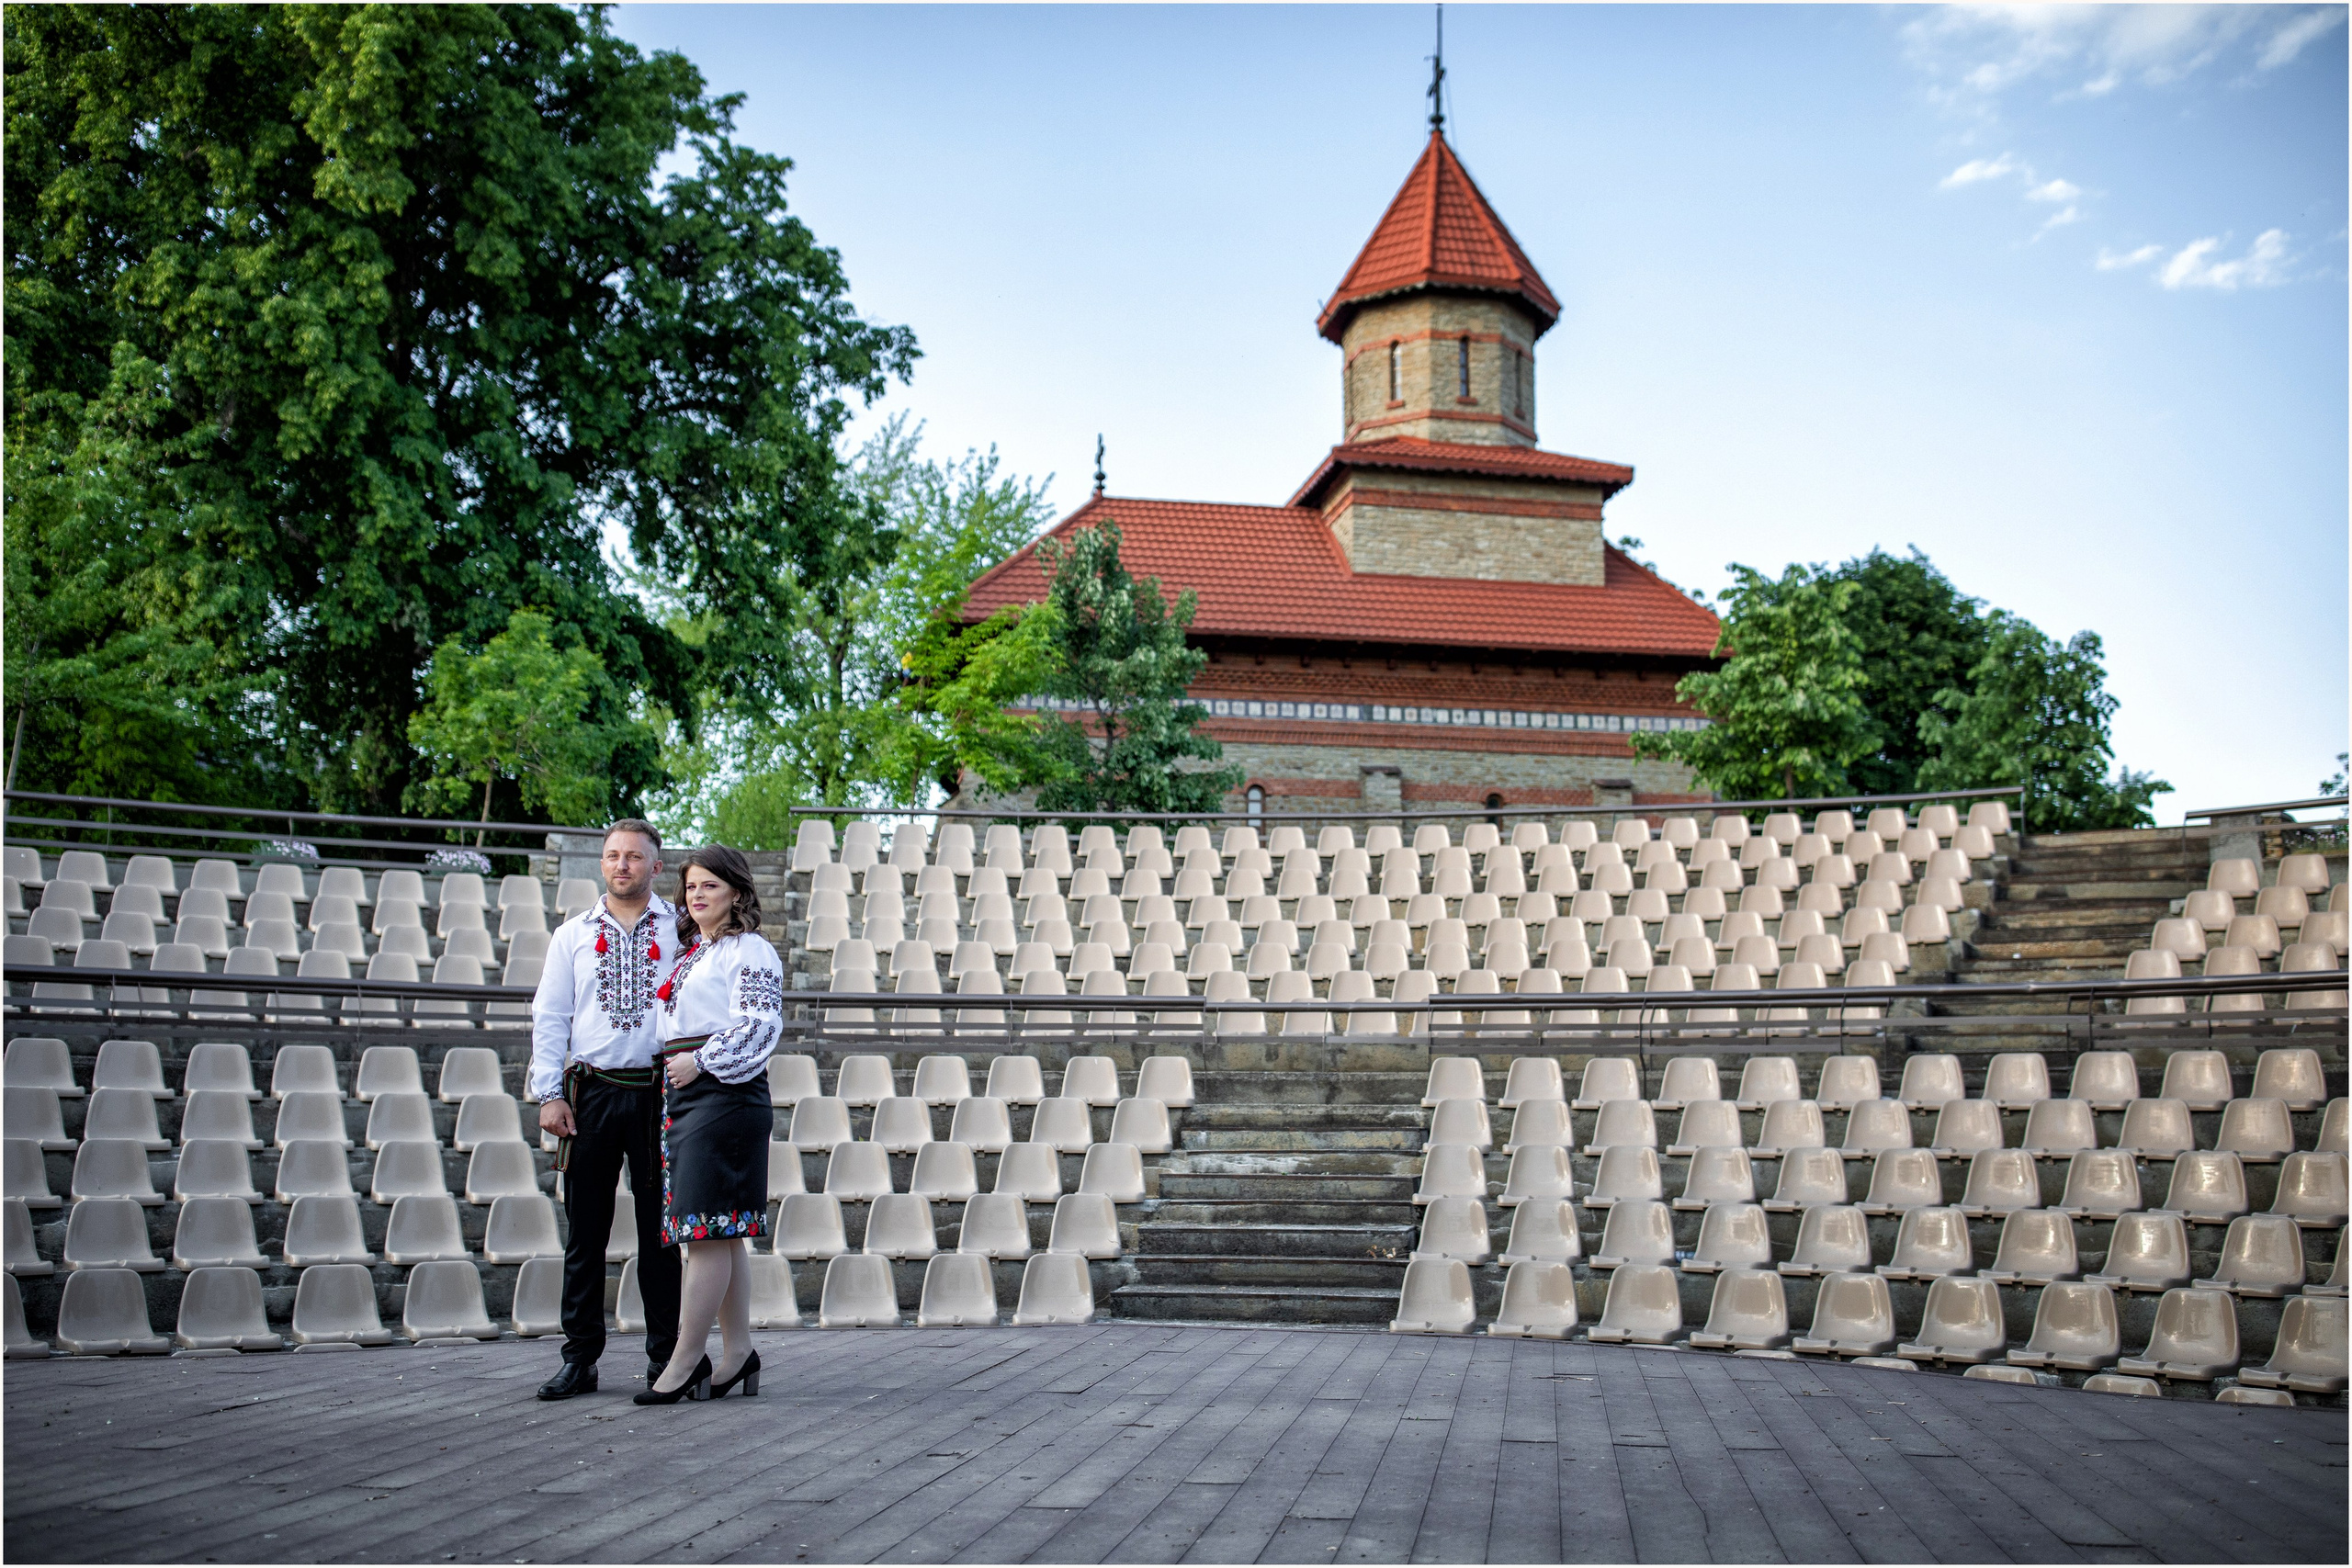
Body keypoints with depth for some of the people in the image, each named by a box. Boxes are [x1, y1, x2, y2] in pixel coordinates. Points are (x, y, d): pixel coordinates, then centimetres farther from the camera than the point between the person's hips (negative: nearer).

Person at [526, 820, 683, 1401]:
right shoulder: (573, 934, 12)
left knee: (660, 1231, 3)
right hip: (592, 1092, 2)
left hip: (660, 1093, -2)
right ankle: (580, 1359, 13)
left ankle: (666, 1357, 11)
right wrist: (549, 1093, 1)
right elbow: (549, 1018, 10)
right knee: (585, 1232, 5)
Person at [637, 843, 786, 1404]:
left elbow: (759, 1025, -14)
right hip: (685, 1093, 9)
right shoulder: (689, 952, 22)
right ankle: (738, 1350, 14)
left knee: (709, 1229, -8)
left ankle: (686, 1360, -6)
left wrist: (701, 1061, -19)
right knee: (724, 1232, 10)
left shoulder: (751, 951, -4)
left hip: (726, 1091, -9)